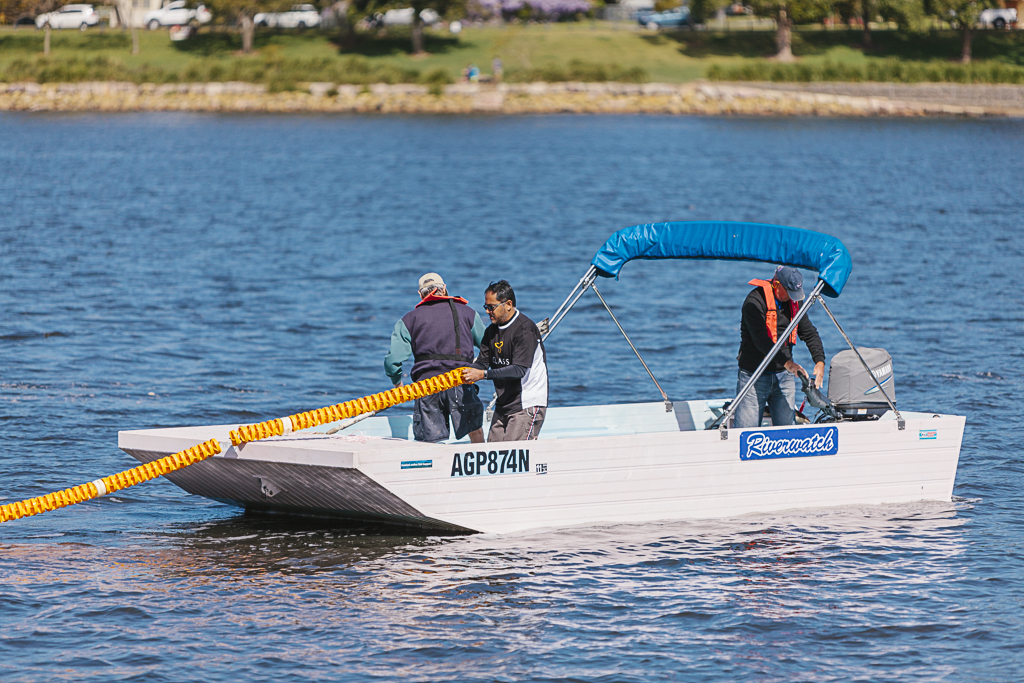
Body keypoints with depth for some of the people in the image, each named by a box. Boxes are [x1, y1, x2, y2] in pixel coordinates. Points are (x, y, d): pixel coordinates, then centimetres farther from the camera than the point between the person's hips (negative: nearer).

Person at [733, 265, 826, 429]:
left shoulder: (794, 302, 8)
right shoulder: (755, 301, -14)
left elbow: (809, 333, 10)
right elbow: (760, 339, -24)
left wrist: (820, 361, -7)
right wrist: (787, 362, -32)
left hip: (783, 375, 6)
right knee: (746, 428, -9)